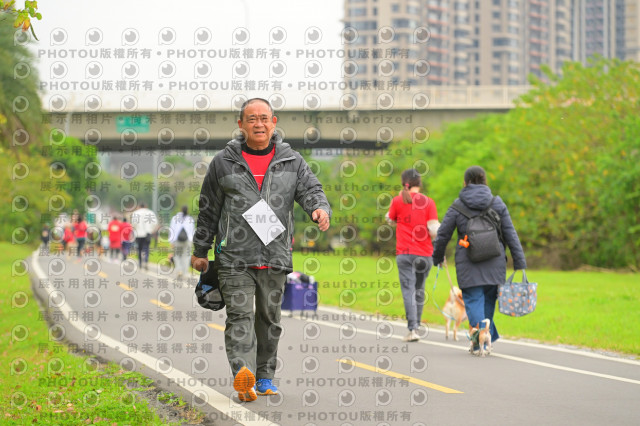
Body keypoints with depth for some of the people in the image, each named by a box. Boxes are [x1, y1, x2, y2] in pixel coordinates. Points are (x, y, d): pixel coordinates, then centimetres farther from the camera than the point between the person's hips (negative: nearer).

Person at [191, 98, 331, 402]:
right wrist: (200, 251, 14)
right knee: (240, 315, -14)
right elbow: (208, 210, 11)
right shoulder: (223, 163, 5)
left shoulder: (291, 161, 9)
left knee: (269, 318, 11)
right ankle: (243, 373, -29)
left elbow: (311, 189, -1)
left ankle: (265, 377, 22)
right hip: (234, 256, -2)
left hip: (275, 256, 3)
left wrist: (320, 209, -25)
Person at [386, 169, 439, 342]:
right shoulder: (428, 202, -2)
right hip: (424, 253, 1)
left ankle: (412, 329, -17)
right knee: (419, 290, 17)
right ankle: (416, 326, 26)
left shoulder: (398, 201, -1)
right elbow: (434, 228, -7)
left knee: (408, 290, -5)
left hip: (404, 253, -1)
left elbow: (391, 219, 17)